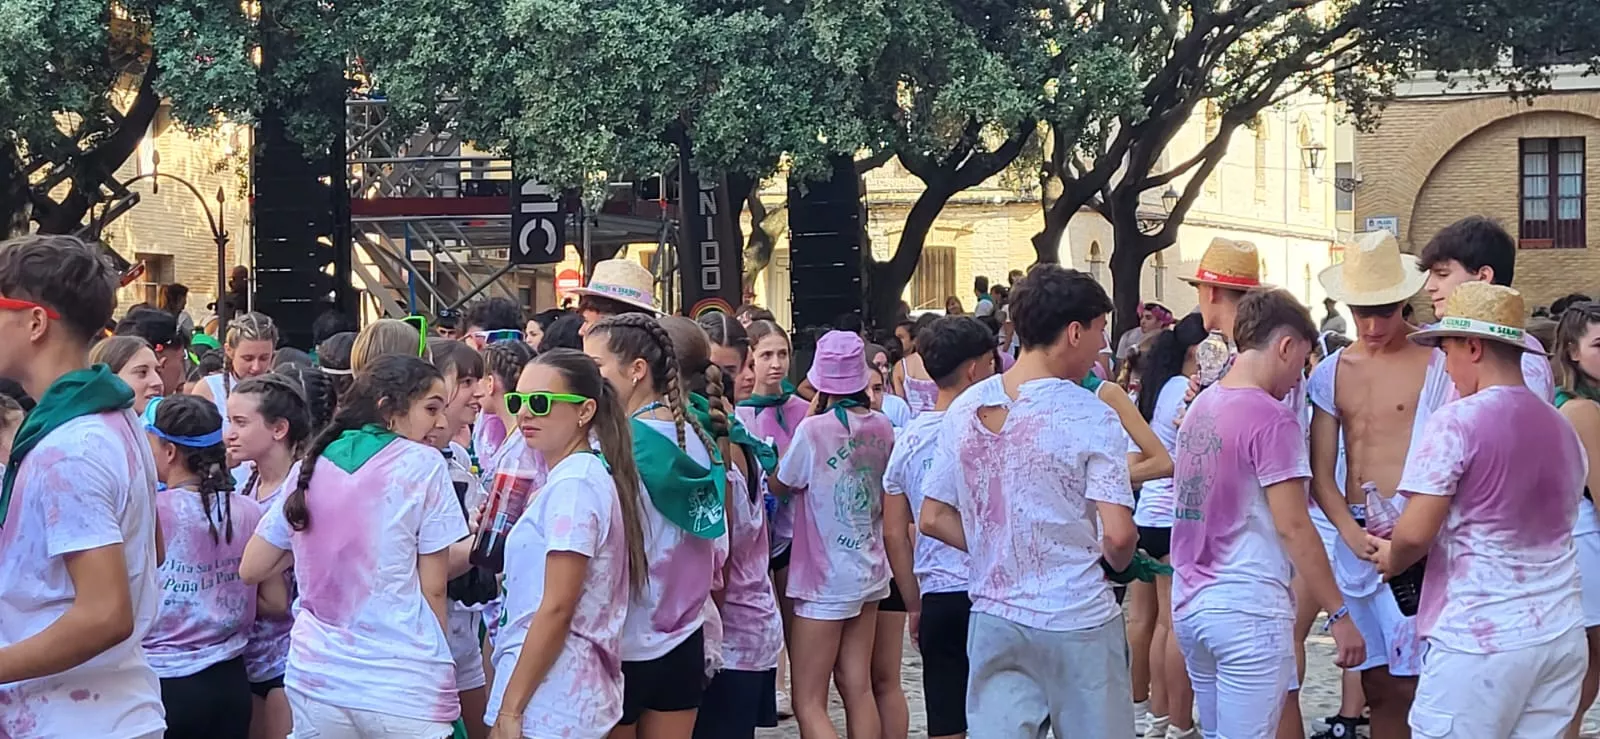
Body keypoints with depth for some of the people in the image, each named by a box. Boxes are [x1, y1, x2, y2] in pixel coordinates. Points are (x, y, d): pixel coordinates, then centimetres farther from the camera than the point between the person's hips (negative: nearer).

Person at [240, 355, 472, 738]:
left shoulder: (311, 467, 9)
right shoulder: (422, 464, -5)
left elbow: (251, 569, 13)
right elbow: (432, 589, -5)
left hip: (315, 680, 5)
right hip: (405, 686, -5)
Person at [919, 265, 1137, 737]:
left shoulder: (965, 409, 3)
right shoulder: (1091, 417, -13)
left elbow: (933, 519, 7)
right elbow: (1118, 535, -18)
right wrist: (1117, 564, 4)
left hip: (994, 618, 5)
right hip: (1077, 623, -4)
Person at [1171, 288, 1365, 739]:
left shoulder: (1200, 406, 11)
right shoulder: (1272, 419, -13)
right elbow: (1292, 527, -15)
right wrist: (1338, 615, -11)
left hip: (1189, 602, 8)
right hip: (1247, 610, -8)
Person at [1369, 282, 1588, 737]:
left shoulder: (1458, 422, -11)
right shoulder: (1563, 430, 11)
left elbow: (1415, 532, -16)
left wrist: (1392, 559, 7)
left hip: (1480, 638, -7)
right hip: (1563, 634, 7)